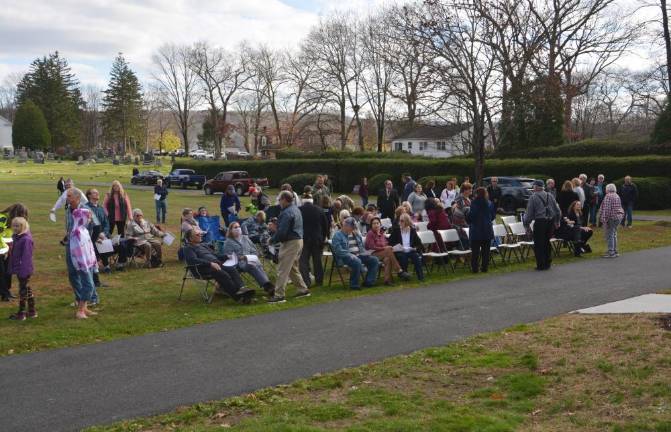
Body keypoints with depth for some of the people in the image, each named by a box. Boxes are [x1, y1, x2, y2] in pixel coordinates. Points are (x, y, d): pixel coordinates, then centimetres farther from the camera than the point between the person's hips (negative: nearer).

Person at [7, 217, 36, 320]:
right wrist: (12, 268, 14)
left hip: (24, 270, -9)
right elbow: (14, 254, 15)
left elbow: (26, 256, -22)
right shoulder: (16, 237, 8)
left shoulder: (26, 239, -20)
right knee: (27, 289, 16)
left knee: (23, 290, 1)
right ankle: (32, 311, 26)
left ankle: (21, 313, 10)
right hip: (19, 269, 9)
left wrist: (24, 271, -23)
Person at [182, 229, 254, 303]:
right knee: (223, 274, -32)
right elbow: (193, 260, -12)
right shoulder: (188, 248, 6)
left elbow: (214, 254, 34)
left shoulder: (202, 245, 31)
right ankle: (238, 297, -39)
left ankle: (242, 288, -42)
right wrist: (210, 264, -21)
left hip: (215, 265, 7)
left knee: (232, 269, -21)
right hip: (204, 268, -7)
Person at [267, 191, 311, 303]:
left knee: (282, 270, -7)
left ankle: (279, 295, -6)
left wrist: (272, 240, -7)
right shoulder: (296, 209, 13)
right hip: (299, 240, 10)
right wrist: (276, 229, 16)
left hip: (290, 243, -10)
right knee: (293, 268, 21)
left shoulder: (286, 213, -18)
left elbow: (282, 232, -22)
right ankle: (303, 289, 25)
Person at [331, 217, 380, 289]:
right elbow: (338, 250, -14)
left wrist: (364, 253, 3)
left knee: (374, 260, -12)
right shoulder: (337, 235, -3)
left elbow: (362, 246, 27)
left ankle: (369, 281, -10)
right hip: (345, 257, -7)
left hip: (358, 255, 7)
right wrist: (351, 255, -24)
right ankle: (354, 284, -24)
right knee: (357, 262, -38)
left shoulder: (356, 234, 21)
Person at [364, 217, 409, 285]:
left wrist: (388, 247, -3)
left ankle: (388, 279, -35)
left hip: (383, 253, 6)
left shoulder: (381, 233, 18)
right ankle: (400, 271, -31)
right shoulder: (370, 233, -3)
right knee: (389, 251, -32)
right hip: (372, 254, -6)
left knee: (388, 259, -33)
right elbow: (372, 247, -11)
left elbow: (386, 244, 21)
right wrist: (384, 248, -15)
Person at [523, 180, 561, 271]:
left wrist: (527, 224, 3)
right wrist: (557, 221, 24)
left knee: (538, 244, 2)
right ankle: (547, 263, 22)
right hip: (550, 222, 6)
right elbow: (557, 210, 12)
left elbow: (529, 212, -6)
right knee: (547, 243, 17)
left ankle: (541, 265, 1)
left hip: (539, 222, -6)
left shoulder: (533, 197, -6)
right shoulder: (549, 196, 8)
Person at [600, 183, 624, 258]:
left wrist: (604, 219, -20)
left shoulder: (608, 196, -13)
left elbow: (606, 209, -20)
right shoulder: (617, 196, 15)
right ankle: (614, 251, 24)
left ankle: (611, 253, -7)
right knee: (614, 234, 18)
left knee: (609, 235, -6)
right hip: (619, 216, 9)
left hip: (612, 217, -9)